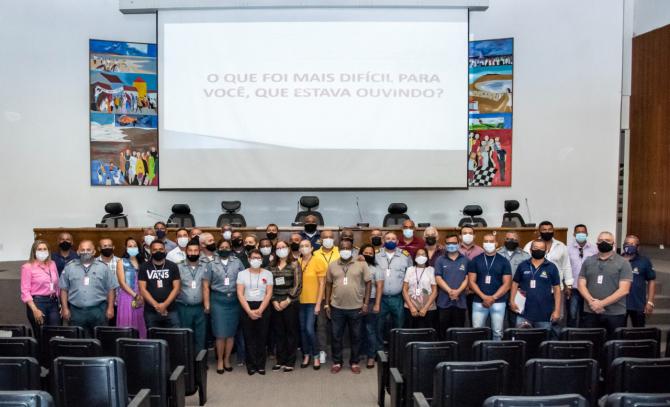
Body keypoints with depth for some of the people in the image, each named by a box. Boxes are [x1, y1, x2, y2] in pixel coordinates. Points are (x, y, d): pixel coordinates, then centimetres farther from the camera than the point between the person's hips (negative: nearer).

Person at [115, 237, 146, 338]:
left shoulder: (142, 262, 10)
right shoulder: (121, 262, 2)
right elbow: (122, 282, -6)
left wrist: (141, 296, -9)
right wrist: (135, 295, -12)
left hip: (141, 298, 3)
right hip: (126, 297, -3)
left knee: (140, 324, 3)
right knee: (127, 325, -4)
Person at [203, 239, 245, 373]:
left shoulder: (237, 263, 7)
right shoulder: (211, 264, 6)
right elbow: (206, 285, 3)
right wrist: (207, 303, -4)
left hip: (234, 300, 1)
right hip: (218, 300, -1)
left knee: (231, 332, 6)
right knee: (220, 332, -1)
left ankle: (227, 359, 20)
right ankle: (219, 360, 14)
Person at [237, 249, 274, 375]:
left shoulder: (267, 274, 4)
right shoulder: (242, 274, 3)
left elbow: (269, 293, -1)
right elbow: (240, 294, -3)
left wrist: (260, 310, -12)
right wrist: (249, 311, -12)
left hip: (263, 308, 0)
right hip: (247, 308, 0)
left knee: (262, 337, 2)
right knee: (249, 337, 2)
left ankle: (261, 364, 12)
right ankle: (251, 365, 12)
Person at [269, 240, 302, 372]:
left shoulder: (294, 265, -1)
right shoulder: (272, 266, 9)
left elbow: (297, 285, -7)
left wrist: (287, 301, -12)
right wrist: (274, 301, -5)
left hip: (290, 303, -3)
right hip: (275, 304, 3)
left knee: (291, 332, 2)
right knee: (278, 332, 8)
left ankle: (290, 362, 10)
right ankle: (280, 360, 18)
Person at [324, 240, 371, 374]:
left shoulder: (361, 264, -3)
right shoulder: (332, 265, 4)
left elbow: (367, 283, -1)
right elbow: (328, 285, 9)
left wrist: (366, 303, -5)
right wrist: (327, 304, 7)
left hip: (356, 307, -1)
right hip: (337, 307, 2)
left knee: (355, 336, 10)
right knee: (336, 336, 9)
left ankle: (354, 362, 25)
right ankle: (337, 362, 24)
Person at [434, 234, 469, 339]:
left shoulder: (465, 260, 8)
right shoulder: (440, 260, 6)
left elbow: (467, 278, 2)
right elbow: (438, 278, -2)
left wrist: (458, 291, -13)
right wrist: (450, 291, -15)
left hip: (460, 301, 1)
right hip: (444, 301, -1)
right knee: (443, 330, 2)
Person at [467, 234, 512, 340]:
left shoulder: (503, 261, 5)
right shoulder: (475, 261, 5)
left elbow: (507, 284, 0)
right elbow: (472, 282, 2)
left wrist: (493, 298, -10)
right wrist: (484, 297, -11)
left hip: (498, 302, 0)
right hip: (479, 302, 0)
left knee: (497, 332, 2)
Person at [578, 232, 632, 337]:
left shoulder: (623, 263, 0)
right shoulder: (588, 262, 10)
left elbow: (623, 290, -9)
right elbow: (581, 285, 6)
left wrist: (601, 303, -15)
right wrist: (591, 301, -13)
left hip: (615, 314, -2)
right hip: (590, 313, 2)